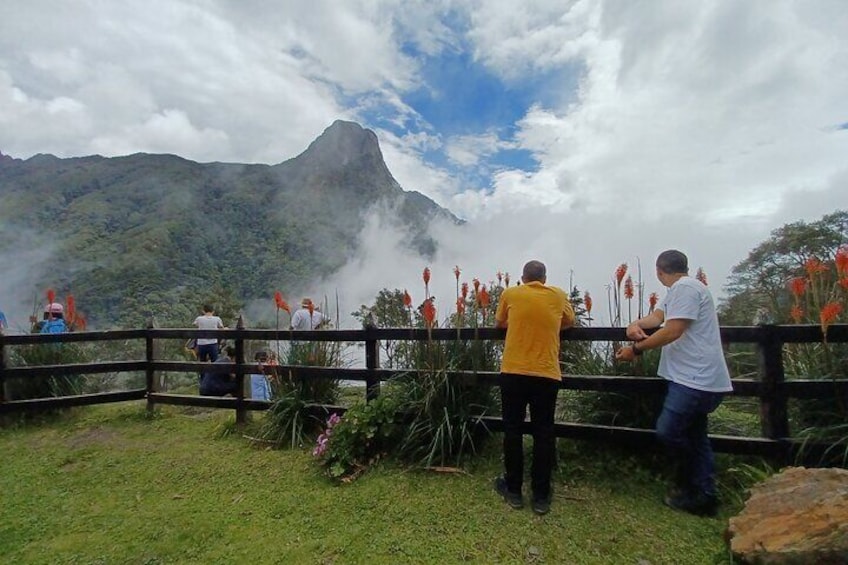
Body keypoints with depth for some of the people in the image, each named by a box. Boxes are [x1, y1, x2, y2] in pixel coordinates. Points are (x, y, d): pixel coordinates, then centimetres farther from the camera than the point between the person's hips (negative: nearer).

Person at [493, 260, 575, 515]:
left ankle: (513, 490, 22)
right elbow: (570, 322, 24)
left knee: (512, 431, 10)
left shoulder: (510, 294, 3)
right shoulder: (559, 295, 6)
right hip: (547, 375, 1)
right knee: (544, 433, 10)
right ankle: (541, 496, 20)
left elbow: (499, 324, 17)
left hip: (513, 372, -1)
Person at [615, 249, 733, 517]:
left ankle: (689, 485, 10)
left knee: (668, 431, -9)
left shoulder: (685, 287, -15)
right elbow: (658, 316, 11)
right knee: (694, 436, 15)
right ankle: (703, 496, 23)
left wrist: (636, 349, -14)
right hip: (694, 377, 11)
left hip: (697, 379, -11)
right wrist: (636, 324, -10)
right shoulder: (677, 291, 19)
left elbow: (672, 331, -21)